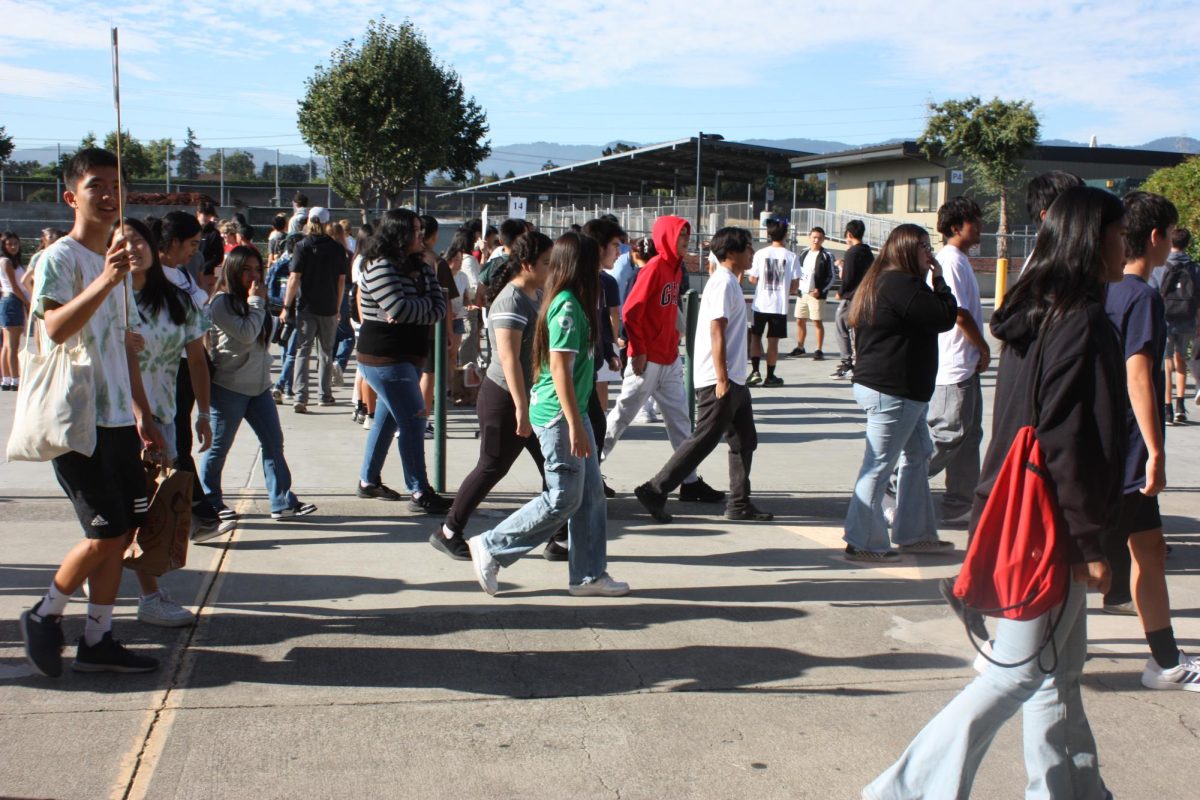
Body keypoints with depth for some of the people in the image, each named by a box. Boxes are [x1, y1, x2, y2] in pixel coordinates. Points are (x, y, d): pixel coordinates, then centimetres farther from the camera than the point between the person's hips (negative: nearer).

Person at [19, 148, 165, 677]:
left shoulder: (116, 262, 17)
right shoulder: (60, 258, -8)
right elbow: (56, 328, -26)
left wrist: (142, 413, 20)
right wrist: (105, 282, -37)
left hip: (118, 419, 8)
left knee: (122, 532, 6)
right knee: (106, 533, -9)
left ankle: (96, 641, 15)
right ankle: (44, 616, 13)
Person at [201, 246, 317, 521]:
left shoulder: (253, 299, 14)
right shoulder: (221, 302, -12)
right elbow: (246, 334, -22)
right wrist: (256, 301, -14)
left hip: (258, 385, 8)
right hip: (229, 387, -8)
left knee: (273, 442, 3)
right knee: (218, 447, 3)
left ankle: (282, 502, 6)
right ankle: (209, 503, 17)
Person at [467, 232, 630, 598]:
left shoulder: (572, 303, 11)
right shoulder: (568, 307, -18)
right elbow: (559, 369, -22)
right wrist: (575, 425, -21)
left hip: (570, 411, 10)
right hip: (559, 415, -10)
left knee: (591, 493, 12)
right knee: (563, 499, -2)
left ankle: (589, 574, 19)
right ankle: (491, 548, 7)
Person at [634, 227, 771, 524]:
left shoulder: (730, 281, 16)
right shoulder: (723, 282, -15)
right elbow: (717, 331, -22)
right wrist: (722, 379, -23)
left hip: (734, 379, 10)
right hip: (719, 380, -10)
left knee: (745, 439, 13)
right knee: (703, 441, -7)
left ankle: (739, 504, 19)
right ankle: (654, 491, -2)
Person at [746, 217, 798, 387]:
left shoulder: (760, 254, -6)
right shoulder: (791, 256, -6)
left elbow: (752, 279, -2)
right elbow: (795, 284, -4)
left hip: (761, 303, 0)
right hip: (780, 305, 0)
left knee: (756, 336, 15)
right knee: (773, 340, 7)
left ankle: (755, 371, 4)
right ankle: (770, 376, 13)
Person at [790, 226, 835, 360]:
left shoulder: (826, 256, -6)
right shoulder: (804, 252, 10)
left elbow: (831, 276, -6)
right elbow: (797, 270, 19)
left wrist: (820, 290, -14)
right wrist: (796, 285, 4)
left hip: (816, 294, -6)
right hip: (801, 292, 6)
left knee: (817, 322, -3)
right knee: (800, 321, 12)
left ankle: (819, 350, 3)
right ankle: (800, 347, 26)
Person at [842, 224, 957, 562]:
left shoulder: (883, 283, 16)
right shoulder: (901, 285, -19)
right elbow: (945, 317, -16)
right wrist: (939, 280, -6)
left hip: (905, 392, 11)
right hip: (892, 393, -11)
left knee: (918, 456, 18)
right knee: (879, 466, -4)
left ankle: (914, 534, 26)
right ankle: (862, 543, 4)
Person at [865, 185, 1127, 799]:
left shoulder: (1034, 315, 10)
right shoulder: (1085, 325, -18)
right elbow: (1076, 444, -22)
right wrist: (1089, 541, -16)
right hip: (1049, 532, -9)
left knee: (1057, 669, 18)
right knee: (1019, 672, 0)